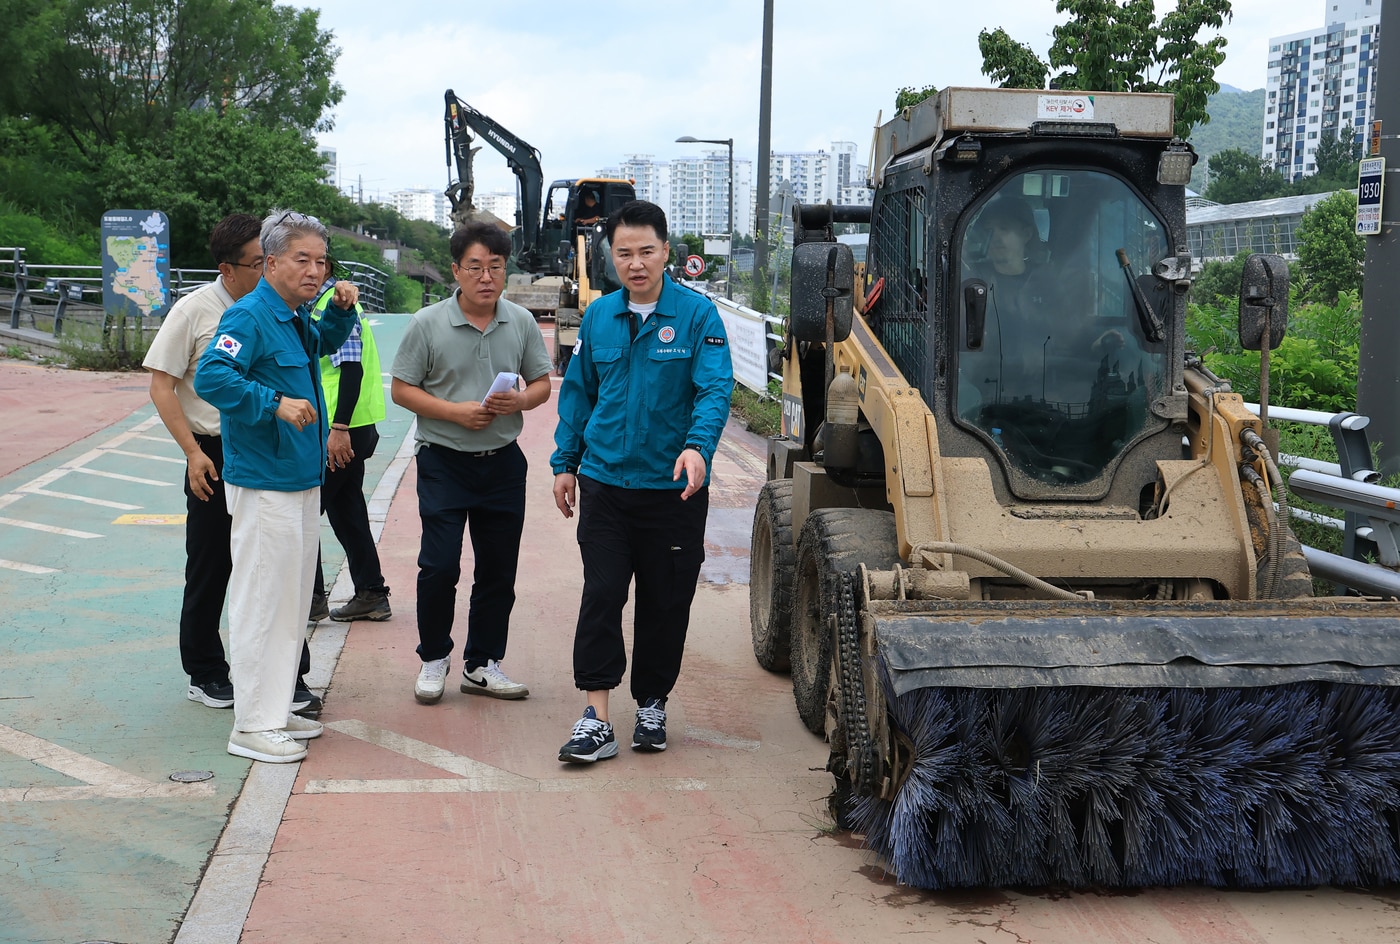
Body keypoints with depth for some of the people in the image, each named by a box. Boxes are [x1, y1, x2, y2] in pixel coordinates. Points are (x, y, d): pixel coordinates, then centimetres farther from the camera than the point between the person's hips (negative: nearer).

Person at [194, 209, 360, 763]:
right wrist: (276, 402, -31)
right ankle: (253, 725, 2)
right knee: (261, 601, -5)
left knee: (293, 600, 16)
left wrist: (342, 310, 15)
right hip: (263, 484, -10)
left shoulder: (297, 318, 13)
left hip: (303, 479, 10)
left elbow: (324, 344, 35)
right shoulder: (249, 316, -15)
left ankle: (277, 711, 26)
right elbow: (210, 377, -26)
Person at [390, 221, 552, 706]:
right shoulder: (428, 324, -6)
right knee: (439, 565, -7)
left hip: (503, 462, 3)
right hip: (444, 461, -3)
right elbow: (401, 389, -3)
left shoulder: (522, 322, 3)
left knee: (498, 570, 8)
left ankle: (482, 664, 22)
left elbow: (542, 383, 10)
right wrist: (455, 412, -16)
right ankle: (433, 658, 14)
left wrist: (519, 401, -13)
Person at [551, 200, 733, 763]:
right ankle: (596, 718, -1)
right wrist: (565, 463, 12)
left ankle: (652, 705, 25)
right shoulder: (599, 316, 7)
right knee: (601, 597, -4)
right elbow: (577, 393, 15)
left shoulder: (696, 314, -6)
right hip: (605, 484, 2)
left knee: (665, 604, 8)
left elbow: (715, 388, -15)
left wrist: (698, 446, -32)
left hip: (674, 489, -2)